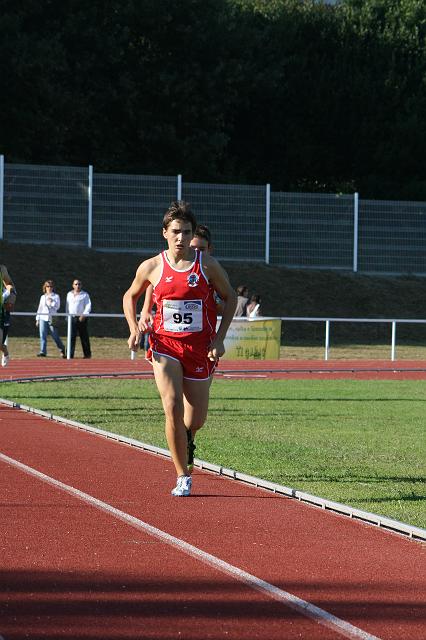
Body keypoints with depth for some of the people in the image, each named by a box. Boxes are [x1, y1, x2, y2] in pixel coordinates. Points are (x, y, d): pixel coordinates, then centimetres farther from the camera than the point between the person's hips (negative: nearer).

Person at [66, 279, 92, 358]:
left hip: (81, 318, -3)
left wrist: (83, 315, -17)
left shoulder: (85, 294, 3)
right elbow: (67, 306, 21)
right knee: (71, 337, -6)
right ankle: (70, 354, -9)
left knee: (84, 337, 2)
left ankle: (87, 354, 10)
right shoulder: (69, 294, 16)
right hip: (72, 318, 3)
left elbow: (88, 306, -4)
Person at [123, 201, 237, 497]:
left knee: (197, 419, 6)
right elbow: (130, 296, 16)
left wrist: (220, 338, -1)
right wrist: (134, 328, 0)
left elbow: (230, 297, 7)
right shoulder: (151, 267, -2)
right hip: (165, 345, -1)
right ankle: (183, 477, -8)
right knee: (173, 408, -18)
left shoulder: (207, 265, -5)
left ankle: (186, 440, 45)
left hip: (200, 347, 1)